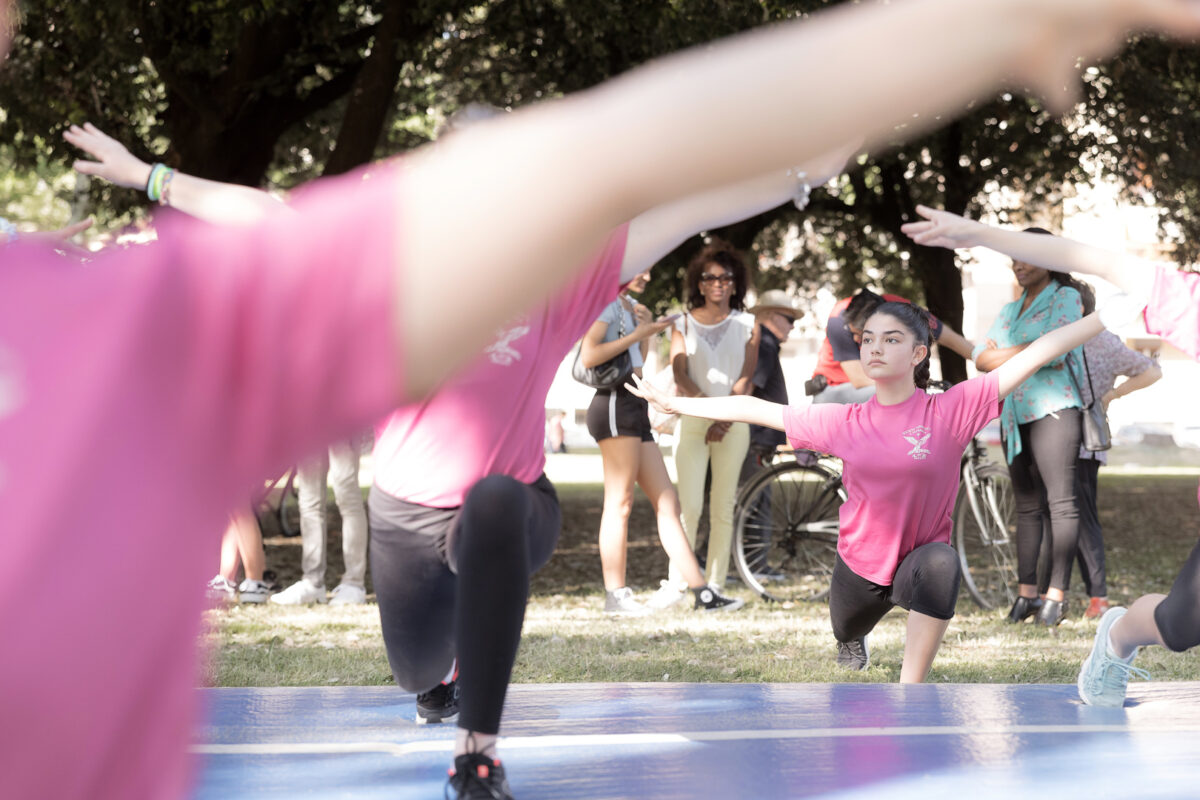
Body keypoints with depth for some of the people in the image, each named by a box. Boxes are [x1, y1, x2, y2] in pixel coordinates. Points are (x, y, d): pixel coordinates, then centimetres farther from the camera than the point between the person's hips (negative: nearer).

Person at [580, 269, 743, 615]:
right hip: (615, 404, -10)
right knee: (619, 503, -8)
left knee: (667, 503, 5)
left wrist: (648, 331, 11)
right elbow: (589, 356, -19)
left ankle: (702, 592, 4)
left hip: (635, 409, 10)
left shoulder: (627, 307, 23)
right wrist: (637, 334, -13)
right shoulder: (607, 304, -6)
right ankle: (615, 595, -5)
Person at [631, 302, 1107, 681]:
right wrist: (673, 403, 2)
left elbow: (1037, 353, -23)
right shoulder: (843, 422, -9)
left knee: (941, 563, -39)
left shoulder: (951, 410, -17)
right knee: (846, 635, 28)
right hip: (859, 565, 4)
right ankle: (853, 639, 70)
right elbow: (754, 409, -1)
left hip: (920, 560, -4)